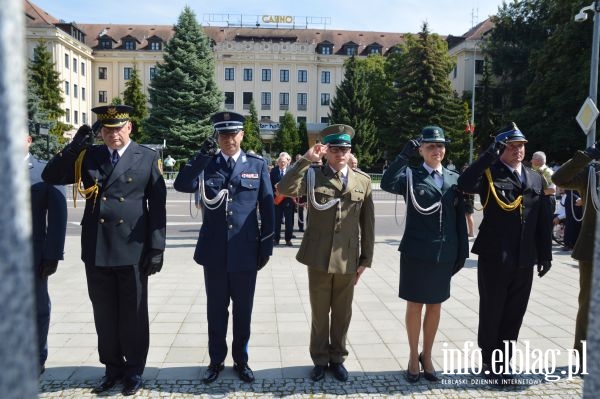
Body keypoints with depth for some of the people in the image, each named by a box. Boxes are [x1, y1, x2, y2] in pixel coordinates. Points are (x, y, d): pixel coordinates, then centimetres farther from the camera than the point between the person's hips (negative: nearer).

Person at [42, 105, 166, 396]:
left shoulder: (147, 158, -1)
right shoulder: (88, 156, 8)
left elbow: (158, 205, -3)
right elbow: (50, 177, 6)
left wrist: (157, 247, -8)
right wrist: (73, 147, -7)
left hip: (133, 250, -3)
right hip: (96, 250, 3)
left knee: (133, 314, 9)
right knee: (104, 315, 14)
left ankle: (134, 370, 26)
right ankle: (112, 367, 32)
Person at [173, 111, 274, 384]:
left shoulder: (258, 165, 2)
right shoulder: (206, 164, 4)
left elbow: (267, 208, 2)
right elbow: (182, 186, -14)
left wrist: (266, 247, -1)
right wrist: (202, 155, -21)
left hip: (246, 252, 0)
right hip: (214, 252, 1)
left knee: (243, 310, 13)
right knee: (216, 310, 14)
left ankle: (240, 360, 31)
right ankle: (216, 360, 31)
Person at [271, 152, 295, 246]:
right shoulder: (274, 170, 1)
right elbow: (271, 184, 3)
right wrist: (275, 192, -12)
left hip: (289, 198, 0)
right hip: (277, 198, 1)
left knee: (289, 220, 4)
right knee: (277, 219, 6)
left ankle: (288, 239, 15)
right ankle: (276, 238, 17)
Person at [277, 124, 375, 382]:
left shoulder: (363, 180, 4)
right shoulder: (312, 175, -1)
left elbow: (368, 223, 5)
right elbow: (285, 189, -20)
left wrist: (366, 258, 4)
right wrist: (306, 160, -24)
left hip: (348, 259, 2)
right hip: (318, 257, -1)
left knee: (342, 313, 14)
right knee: (319, 313, 12)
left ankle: (337, 358, 33)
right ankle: (320, 359, 30)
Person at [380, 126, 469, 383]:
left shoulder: (455, 179, 8)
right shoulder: (410, 176, -3)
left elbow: (460, 217, 9)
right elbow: (387, 184, -25)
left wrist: (462, 251, 6)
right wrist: (405, 154, -24)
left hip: (445, 253, 4)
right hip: (416, 252, -3)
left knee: (435, 305, 14)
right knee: (415, 305, 7)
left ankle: (427, 356, 30)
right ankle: (413, 357, 25)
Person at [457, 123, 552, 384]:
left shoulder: (536, 179, 12)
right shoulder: (489, 174, -3)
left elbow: (544, 220, 12)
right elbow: (465, 184, -26)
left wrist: (545, 254, 9)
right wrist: (489, 155, -24)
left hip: (524, 260, 5)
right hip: (494, 257, -5)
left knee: (514, 314, 13)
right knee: (491, 313, 7)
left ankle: (502, 361, 29)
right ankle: (491, 362, 23)